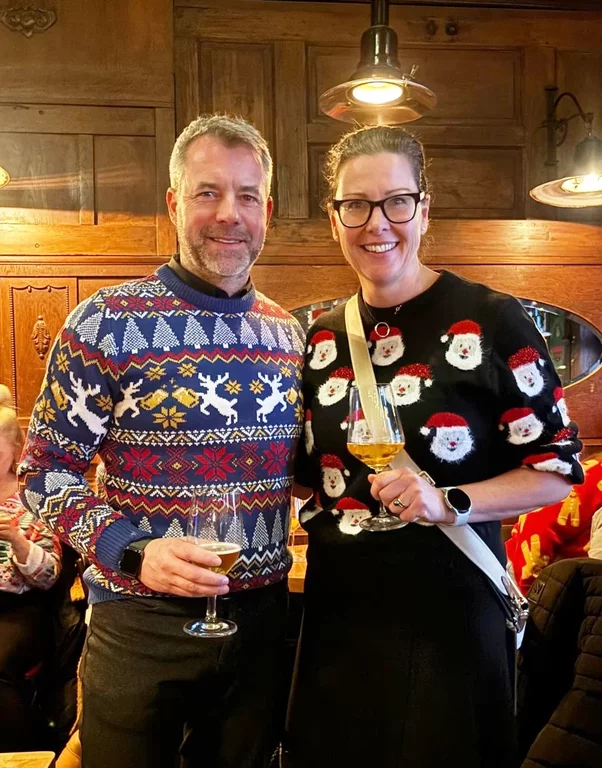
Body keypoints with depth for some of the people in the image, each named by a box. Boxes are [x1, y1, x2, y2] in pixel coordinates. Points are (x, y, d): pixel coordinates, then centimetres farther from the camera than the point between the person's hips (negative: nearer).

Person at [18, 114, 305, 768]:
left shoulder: (285, 332, 4)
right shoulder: (109, 323, -12)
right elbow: (44, 468, -9)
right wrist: (131, 551, -21)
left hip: (262, 615, 5)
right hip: (141, 623, -4)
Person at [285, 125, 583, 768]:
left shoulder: (490, 321, -10)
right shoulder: (322, 338, 5)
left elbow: (554, 469, -8)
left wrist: (449, 503, -20)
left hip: (449, 608, -4)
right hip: (337, 609, 5)